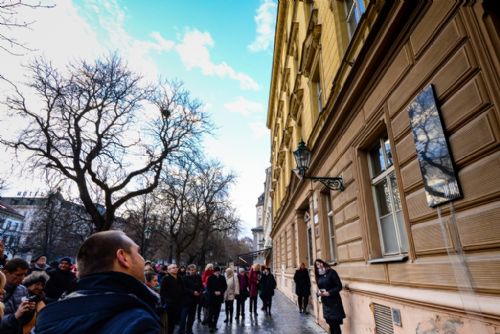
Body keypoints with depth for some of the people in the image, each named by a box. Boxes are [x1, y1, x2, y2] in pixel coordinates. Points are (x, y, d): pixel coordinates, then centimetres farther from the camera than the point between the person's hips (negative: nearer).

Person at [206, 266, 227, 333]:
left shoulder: (222, 278, 4)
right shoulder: (210, 278, -4)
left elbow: (225, 286, 5)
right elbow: (208, 287, -5)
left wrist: (220, 292, -11)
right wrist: (214, 292, -16)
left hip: (219, 297, 3)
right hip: (211, 297, -3)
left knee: (217, 312, 9)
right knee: (211, 312, -4)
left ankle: (214, 325, 20)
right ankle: (210, 326, 1)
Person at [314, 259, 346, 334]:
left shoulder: (331, 272, -10)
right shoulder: (318, 276, 8)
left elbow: (339, 286, -13)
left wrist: (329, 293, -21)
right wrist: (319, 292, -6)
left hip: (334, 302, -6)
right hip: (325, 302, 6)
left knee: (335, 324, -3)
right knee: (330, 324, 10)